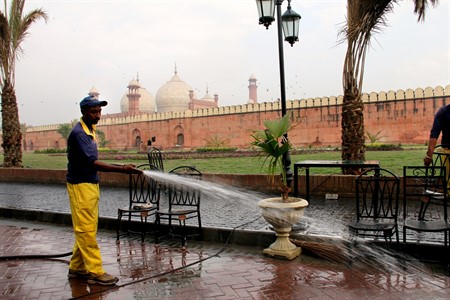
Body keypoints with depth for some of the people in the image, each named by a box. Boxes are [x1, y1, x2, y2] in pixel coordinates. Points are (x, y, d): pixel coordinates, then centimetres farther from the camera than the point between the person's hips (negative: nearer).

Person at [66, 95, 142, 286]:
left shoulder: (90, 131, 12)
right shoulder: (78, 133, -17)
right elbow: (92, 163, -24)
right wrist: (122, 169, -29)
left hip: (91, 185, 9)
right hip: (80, 186, -9)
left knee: (86, 230, 13)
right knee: (86, 230, -4)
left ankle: (77, 268, 22)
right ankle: (95, 272, 1)